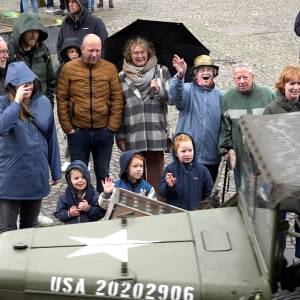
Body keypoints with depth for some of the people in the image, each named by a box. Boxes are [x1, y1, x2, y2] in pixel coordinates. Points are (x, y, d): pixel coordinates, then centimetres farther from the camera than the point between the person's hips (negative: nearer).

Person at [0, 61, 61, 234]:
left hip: (37, 173, 3)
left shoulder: (43, 102, 2)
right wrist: (17, 102, -24)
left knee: (30, 227, 17)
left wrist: (56, 170, 10)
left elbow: (51, 138, 8)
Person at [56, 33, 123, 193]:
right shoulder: (69, 69, -1)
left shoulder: (110, 68, 1)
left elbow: (117, 99, 1)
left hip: (103, 131, 1)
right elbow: (61, 99, -1)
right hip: (78, 131, -1)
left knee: (103, 173, 12)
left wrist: (112, 127, -5)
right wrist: (68, 128, -5)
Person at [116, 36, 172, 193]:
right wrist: (120, 136, 7)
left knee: (155, 168, 0)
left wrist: (159, 90, -14)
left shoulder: (161, 72, 9)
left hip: (156, 132, 0)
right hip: (133, 135, 1)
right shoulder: (122, 77, 10)